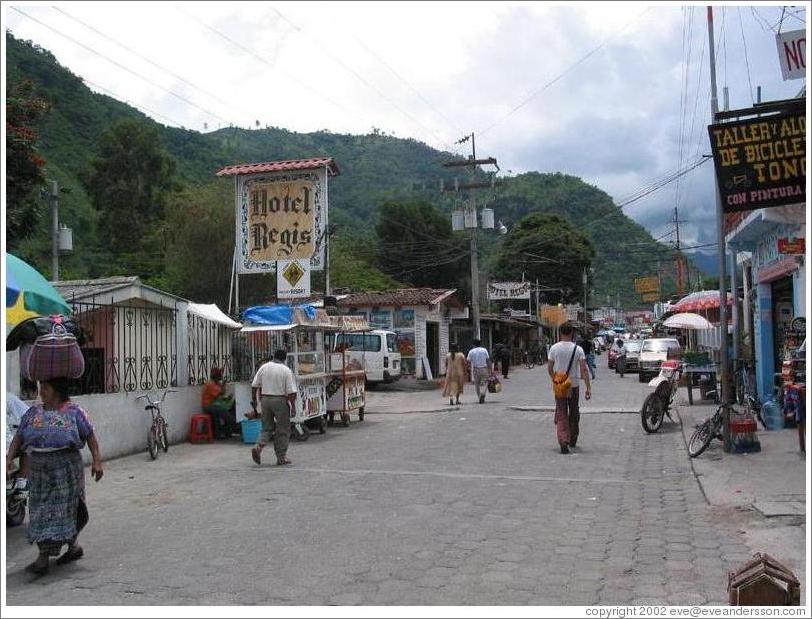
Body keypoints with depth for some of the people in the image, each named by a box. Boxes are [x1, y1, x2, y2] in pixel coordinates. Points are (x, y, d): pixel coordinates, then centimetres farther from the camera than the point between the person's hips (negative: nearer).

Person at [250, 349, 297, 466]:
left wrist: (254, 399, 16)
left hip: (265, 399, 4)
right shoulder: (286, 370, -6)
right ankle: (281, 457, 8)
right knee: (283, 430, 6)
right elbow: (291, 391, -11)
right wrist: (293, 405, -4)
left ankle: (258, 447, -7)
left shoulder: (264, 367, 5)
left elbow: (254, 385, 6)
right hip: (280, 401, -4)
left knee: (267, 428, 15)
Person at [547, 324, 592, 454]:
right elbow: (584, 369, -12)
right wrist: (588, 388, -11)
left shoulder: (554, 348, -4)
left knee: (561, 414, 2)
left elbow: (549, 368, 2)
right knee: (574, 413, 17)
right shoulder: (578, 349, -7)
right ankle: (573, 440, 30)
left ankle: (563, 441, -15)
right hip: (574, 385, 0)